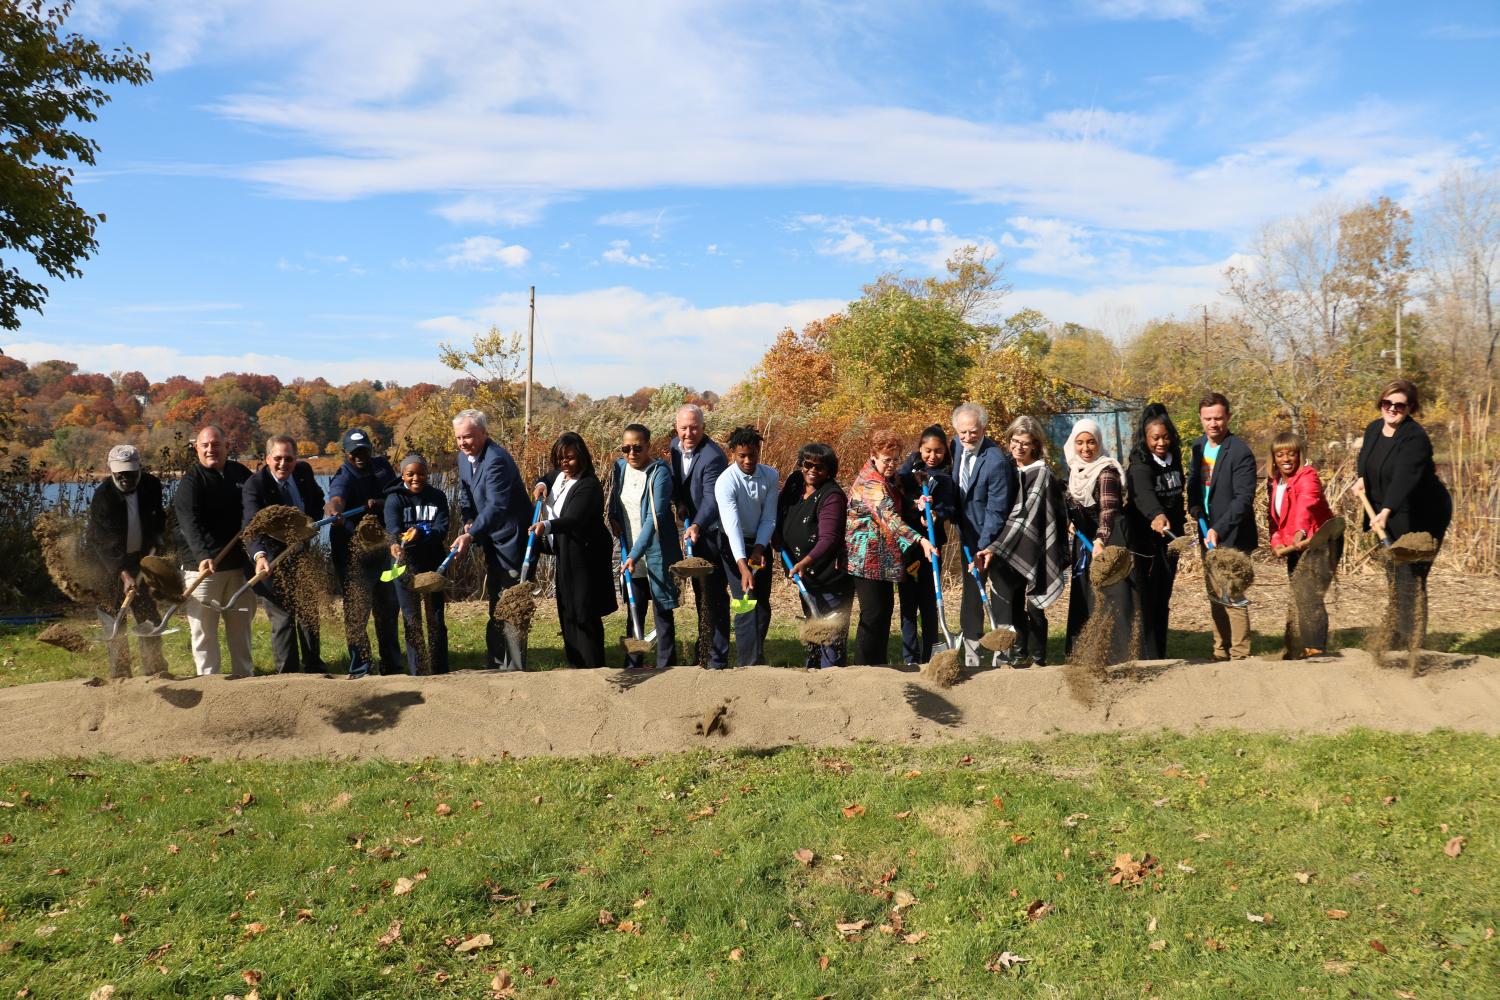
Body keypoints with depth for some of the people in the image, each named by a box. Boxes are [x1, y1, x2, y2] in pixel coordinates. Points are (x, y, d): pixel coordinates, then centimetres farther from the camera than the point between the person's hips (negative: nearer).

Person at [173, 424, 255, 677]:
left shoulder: (241, 473, 9)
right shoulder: (191, 481, -7)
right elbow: (191, 524, -21)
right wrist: (203, 556, -36)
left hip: (239, 564, 5)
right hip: (203, 566, -5)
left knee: (241, 626, 13)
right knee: (204, 628, -1)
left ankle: (244, 675, 22)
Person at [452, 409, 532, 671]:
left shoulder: (496, 460, -23)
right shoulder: (464, 456, 6)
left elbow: (496, 506, -33)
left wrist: (472, 535, -42)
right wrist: (468, 520, 6)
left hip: (512, 541, -10)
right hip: (492, 543, 10)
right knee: (495, 609, 17)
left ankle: (515, 670, 0)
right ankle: (496, 666, 28)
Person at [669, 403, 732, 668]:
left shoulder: (713, 457, -24)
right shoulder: (675, 445, 3)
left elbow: (711, 498, -33)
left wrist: (696, 526, -48)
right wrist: (680, 502, -1)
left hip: (711, 533, -9)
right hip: (692, 527, 9)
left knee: (714, 596, -5)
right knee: (700, 593, 20)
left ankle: (718, 659, 2)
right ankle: (704, 648, 35)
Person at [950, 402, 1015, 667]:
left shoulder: (997, 461, -22)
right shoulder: (956, 447, -1)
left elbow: (996, 510, -22)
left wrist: (985, 548, -23)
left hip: (994, 540, -7)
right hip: (969, 537, 7)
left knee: (1001, 597, 3)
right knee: (971, 596, 10)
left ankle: (1002, 656, 9)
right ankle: (971, 658, 17)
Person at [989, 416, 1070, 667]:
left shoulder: (1042, 474, -12)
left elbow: (1023, 515, -19)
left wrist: (995, 548, -24)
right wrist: (995, 547, 4)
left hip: (1033, 549, -6)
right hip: (1011, 550, 6)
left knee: (1034, 605, 1)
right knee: (1012, 602, 9)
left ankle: (1037, 658, 12)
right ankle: (1018, 654, 20)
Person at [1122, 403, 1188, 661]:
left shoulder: (1174, 460, 5)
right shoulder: (1140, 465, -18)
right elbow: (1144, 492, -39)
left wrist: (1179, 529, 13)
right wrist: (1157, 515, -58)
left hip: (1168, 541, 7)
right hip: (1144, 543, -7)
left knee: (1163, 601, 13)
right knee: (1145, 603, -7)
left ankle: (1161, 656, 22)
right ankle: (1148, 658, -3)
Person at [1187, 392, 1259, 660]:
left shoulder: (1241, 453, -15)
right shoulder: (1198, 446, 8)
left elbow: (1244, 498, -21)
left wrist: (1219, 529, -29)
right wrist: (1194, 506, 2)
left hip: (1233, 537, -8)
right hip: (1208, 534, 8)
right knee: (1214, 595, 14)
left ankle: (1240, 656, 0)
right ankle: (1220, 653, 24)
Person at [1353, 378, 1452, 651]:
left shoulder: (1415, 438, -24)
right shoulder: (1373, 428, 2)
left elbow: (1404, 477, -38)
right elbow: (1365, 456, 24)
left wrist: (1386, 512, -51)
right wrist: (1362, 479, 5)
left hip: (1420, 518, -8)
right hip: (1389, 517, 8)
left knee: (1410, 580, -11)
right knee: (1393, 577, 15)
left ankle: (1414, 646, -4)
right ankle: (1396, 638, 27)